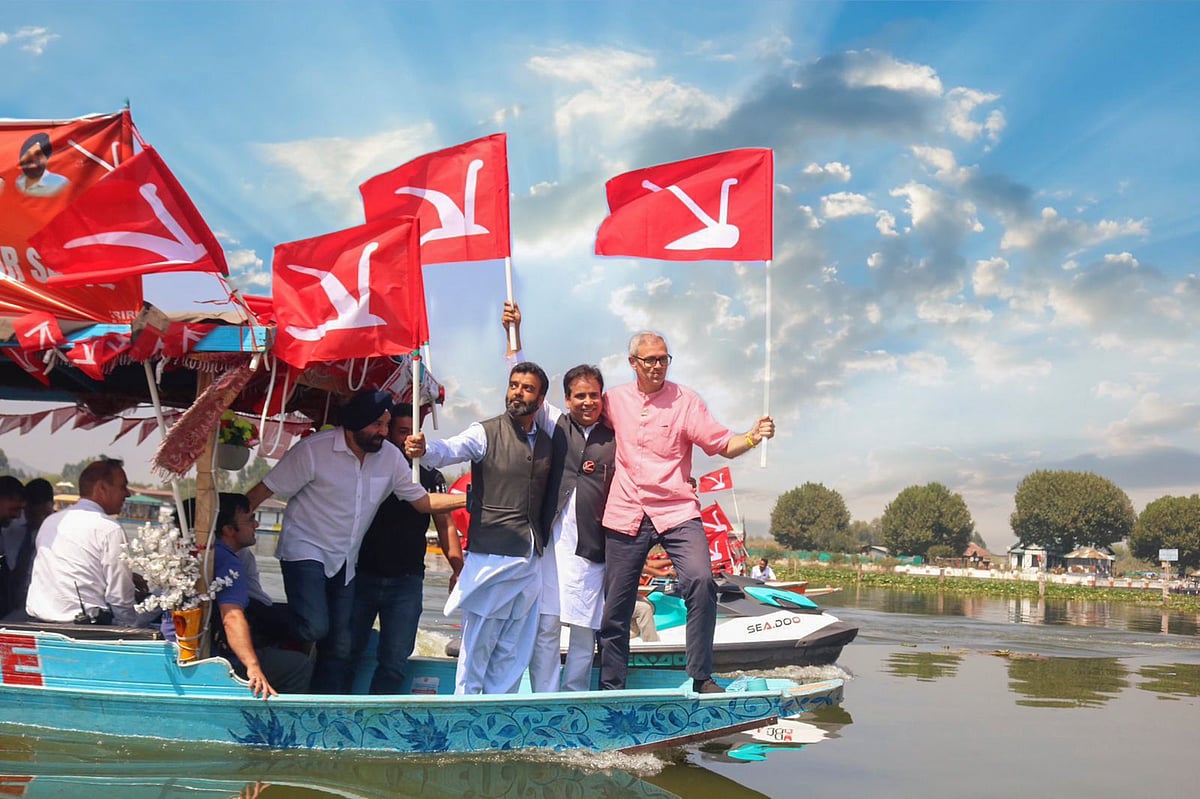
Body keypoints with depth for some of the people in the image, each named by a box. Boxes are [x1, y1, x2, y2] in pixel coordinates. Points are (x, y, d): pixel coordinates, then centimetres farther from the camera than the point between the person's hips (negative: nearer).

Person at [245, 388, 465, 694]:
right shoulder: (314, 449, -16)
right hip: (305, 550, -5)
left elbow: (423, 501, 2)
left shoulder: (390, 456, -1)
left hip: (344, 561, 5)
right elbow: (263, 491, -11)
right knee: (314, 628, -24)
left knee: (340, 647, 4)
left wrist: (470, 498, -12)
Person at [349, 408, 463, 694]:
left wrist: (458, 567, -10)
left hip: (406, 582, 0)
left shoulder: (431, 477, 7)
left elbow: (445, 525, 5)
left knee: (394, 662, -1)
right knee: (346, 653, 2)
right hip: (362, 575, 0)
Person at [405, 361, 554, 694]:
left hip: (531, 559, 5)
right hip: (491, 555, -5)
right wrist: (424, 449, -42)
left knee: (514, 648, 11)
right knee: (478, 643, -2)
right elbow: (450, 450, -22)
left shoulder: (546, 442, 12)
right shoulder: (486, 433, -4)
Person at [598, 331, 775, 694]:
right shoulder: (614, 400, 8)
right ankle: (611, 687, 22)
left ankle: (701, 677, -12)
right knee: (615, 606, 7)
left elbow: (722, 444, -4)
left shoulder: (685, 401, 1)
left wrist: (752, 437, -22)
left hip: (676, 511, -2)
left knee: (701, 582, -24)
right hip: (624, 514, 3)